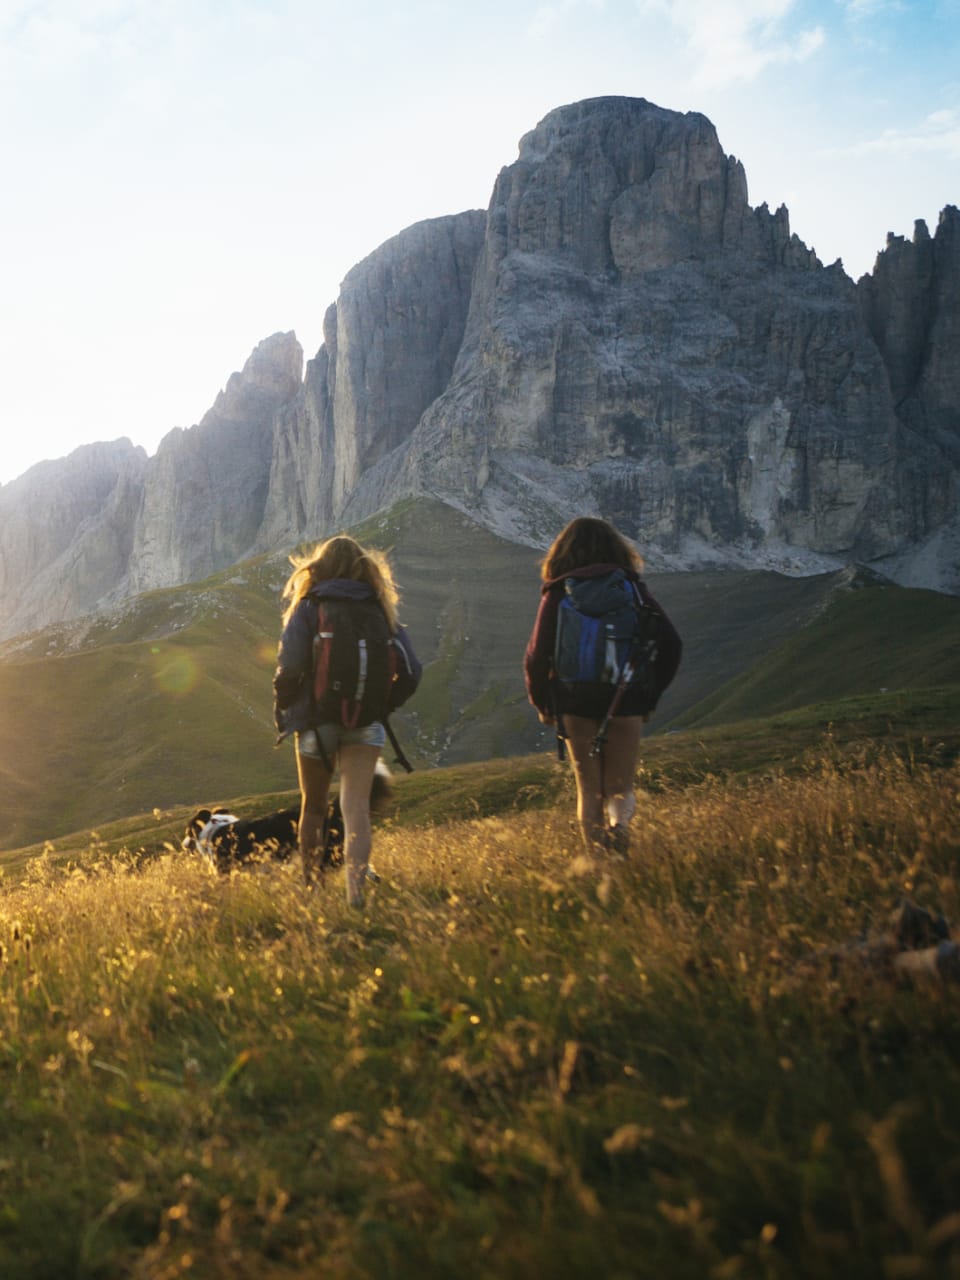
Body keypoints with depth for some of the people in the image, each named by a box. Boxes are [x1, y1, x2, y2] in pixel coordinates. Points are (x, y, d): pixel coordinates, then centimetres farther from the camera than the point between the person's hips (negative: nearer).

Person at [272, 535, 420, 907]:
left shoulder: (307, 608, -4)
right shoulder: (379, 610, 3)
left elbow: (289, 668, -15)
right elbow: (410, 671, 0)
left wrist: (283, 711, 1)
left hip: (316, 723, 0)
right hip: (366, 725, 1)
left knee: (313, 808, 16)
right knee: (356, 806, -6)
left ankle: (310, 886, 32)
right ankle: (355, 888, -25)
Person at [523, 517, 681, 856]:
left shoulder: (557, 595, 0)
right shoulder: (633, 589, 4)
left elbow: (536, 657, -3)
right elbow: (670, 644, 3)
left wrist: (542, 703, 12)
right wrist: (650, 695, 13)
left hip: (575, 704, 0)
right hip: (626, 702, 0)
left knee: (589, 790, 13)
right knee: (620, 787, 10)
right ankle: (619, 820, -22)